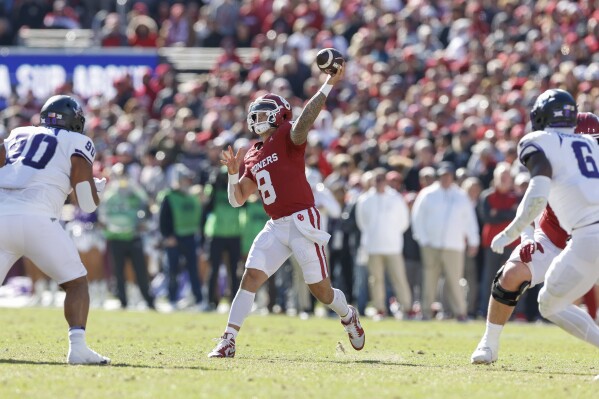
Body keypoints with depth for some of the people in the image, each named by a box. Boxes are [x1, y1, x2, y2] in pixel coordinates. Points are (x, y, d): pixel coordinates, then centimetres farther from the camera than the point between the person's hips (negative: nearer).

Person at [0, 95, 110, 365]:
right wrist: (97, 188, 27)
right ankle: (77, 346, -8)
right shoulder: (77, 145, 12)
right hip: (36, 218, -4)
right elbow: (88, 203, 5)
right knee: (76, 282, 9)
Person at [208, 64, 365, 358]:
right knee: (250, 278, -9)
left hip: (302, 222, -6)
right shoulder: (253, 157, 16)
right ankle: (228, 342, -11)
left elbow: (303, 123, -27)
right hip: (276, 227, 6)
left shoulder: (287, 138, -3)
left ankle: (348, 316, 33)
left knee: (321, 291, 1)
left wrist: (328, 86, -34)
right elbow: (237, 200, 16)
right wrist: (233, 173, -3)